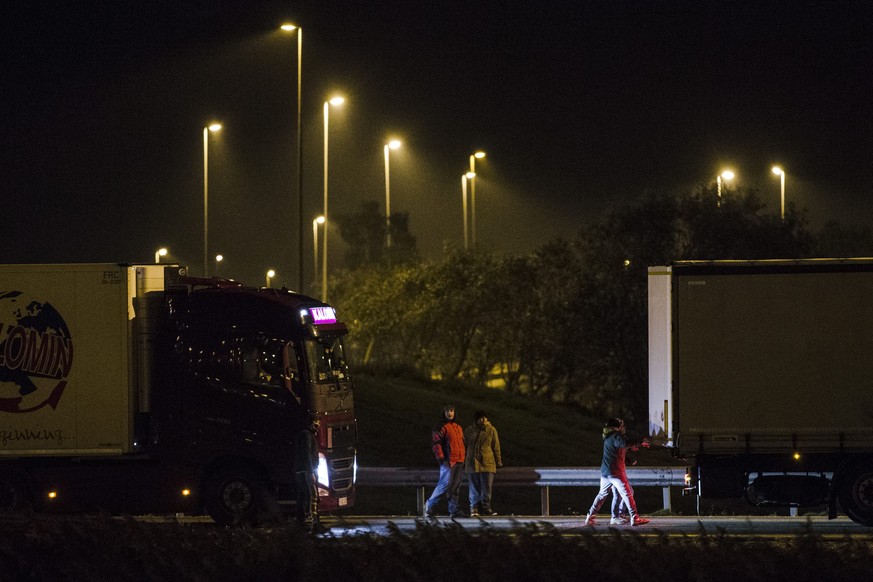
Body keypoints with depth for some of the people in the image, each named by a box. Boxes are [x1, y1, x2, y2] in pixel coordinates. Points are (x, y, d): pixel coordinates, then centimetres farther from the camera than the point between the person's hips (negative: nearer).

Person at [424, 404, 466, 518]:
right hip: (448, 461, -7)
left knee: (456, 486, 6)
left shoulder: (458, 428, 19)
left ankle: (454, 510, 8)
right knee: (445, 484, -11)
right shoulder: (441, 427, -4)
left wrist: (465, 459, 21)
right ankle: (429, 506, 0)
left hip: (459, 462, 7)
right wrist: (441, 458, -17)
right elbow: (437, 444, -10)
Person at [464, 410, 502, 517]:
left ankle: (486, 507, 8)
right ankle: (474, 508, 6)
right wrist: (464, 462, 15)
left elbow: (496, 447, 8)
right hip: (472, 463, 1)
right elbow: (465, 446, 15)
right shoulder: (469, 431, 7)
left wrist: (498, 462, 7)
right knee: (474, 488, 2)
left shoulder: (491, 430, 4)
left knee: (487, 487, 0)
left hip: (487, 463, -1)